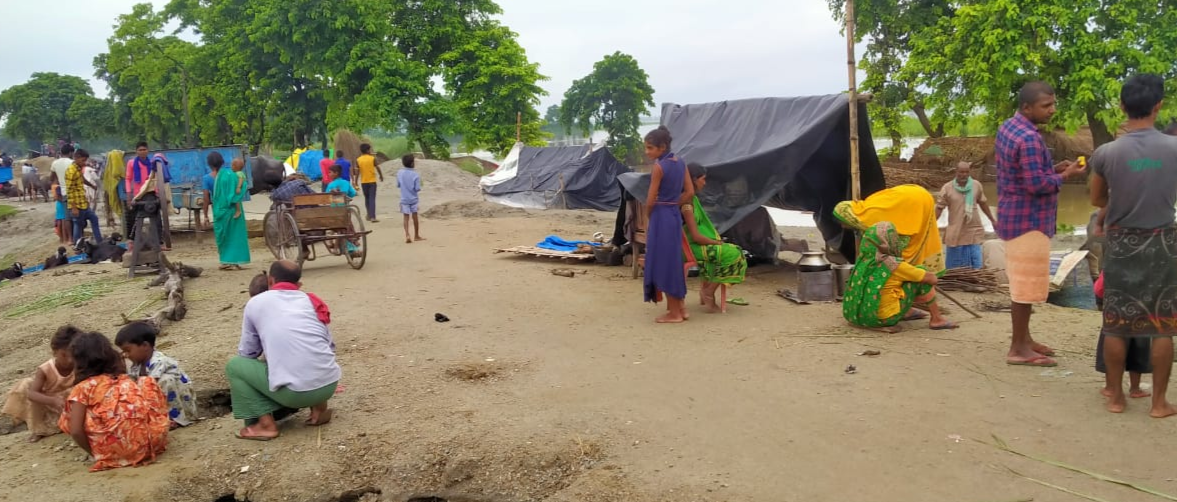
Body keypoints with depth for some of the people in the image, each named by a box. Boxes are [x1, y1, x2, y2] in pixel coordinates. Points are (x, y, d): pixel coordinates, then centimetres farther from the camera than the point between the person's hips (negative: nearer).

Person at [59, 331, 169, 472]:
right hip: (152, 441, 4)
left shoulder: (83, 388, 5)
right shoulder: (127, 379, 17)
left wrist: (94, 453, 13)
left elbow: (76, 431, -2)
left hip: (117, 452, -3)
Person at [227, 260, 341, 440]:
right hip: (330, 384, 5)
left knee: (234, 365, 16)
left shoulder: (256, 302, 8)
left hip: (295, 391, -4)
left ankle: (266, 423, 6)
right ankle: (319, 407, 19)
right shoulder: (310, 300, 17)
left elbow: (247, 353, 13)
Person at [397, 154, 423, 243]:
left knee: (406, 217, 3)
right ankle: (416, 235, 23)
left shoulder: (399, 173, -5)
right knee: (415, 216, 12)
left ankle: (407, 235, -15)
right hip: (414, 198, -2)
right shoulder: (416, 174, -14)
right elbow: (417, 188, -14)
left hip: (404, 199, 2)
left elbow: (398, 185, 4)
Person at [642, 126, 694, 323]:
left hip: (660, 217, -8)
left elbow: (651, 200, -13)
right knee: (673, 262, 16)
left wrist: (648, 218, 4)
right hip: (675, 215, 8)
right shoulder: (680, 163, 7)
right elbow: (690, 192, 10)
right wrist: (673, 205, 11)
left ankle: (674, 313, 6)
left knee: (663, 263, 1)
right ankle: (681, 308, 21)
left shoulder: (659, 166, -15)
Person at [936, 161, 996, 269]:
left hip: (974, 232, 2)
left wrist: (993, 220, 22)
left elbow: (983, 203, 15)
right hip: (956, 234, -2)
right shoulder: (947, 188, -7)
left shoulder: (976, 185, 1)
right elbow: (939, 208, -6)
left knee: (976, 267, 3)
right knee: (954, 266, 4)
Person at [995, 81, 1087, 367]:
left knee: (1021, 282, 17)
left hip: (1016, 217, 10)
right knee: (1027, 285, -3)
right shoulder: (1029, 138, -22)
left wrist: (1054, 169, 9)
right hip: (1028, 220, -10)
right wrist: (1065, 175, -10)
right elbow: (1037, 185, -24)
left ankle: (1023, 339, 27)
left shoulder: (1008, 128, 10)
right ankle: (1019, 348, 3)